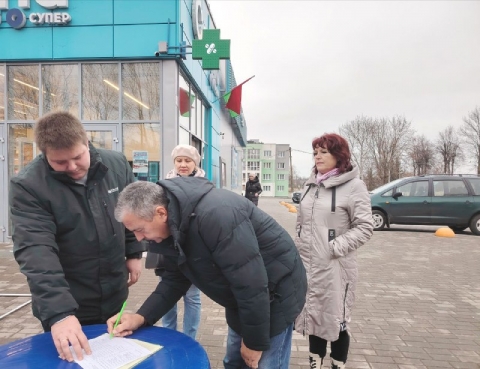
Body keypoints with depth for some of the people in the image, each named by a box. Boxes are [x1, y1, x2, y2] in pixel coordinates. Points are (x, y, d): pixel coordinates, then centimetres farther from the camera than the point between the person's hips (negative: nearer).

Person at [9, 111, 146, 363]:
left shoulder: (116, 165, -7)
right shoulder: (28, 185, -19)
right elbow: (36, 251, -27)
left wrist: (134, 253, 7)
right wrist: (58, 312, -34)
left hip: (114, 296, 4)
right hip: (66, 306, -3)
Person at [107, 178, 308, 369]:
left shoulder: (215, 215, -36)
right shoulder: (174, 225, -6)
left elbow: (252, 285, -31)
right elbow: (175, 278, 3)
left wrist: (255, 342, -19)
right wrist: (141, 317, -10)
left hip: (277, 291, -8)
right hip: (243, 298, 8)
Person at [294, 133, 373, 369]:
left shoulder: (353, 185, -8)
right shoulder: (310, 185, 11)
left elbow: (364, 227, -12)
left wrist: (334, 248, -17)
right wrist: (298, 249, 11)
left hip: (335, 267, -6)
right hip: (307, 264, 6)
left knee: (335, 318, 7)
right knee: (312, 315, 18)